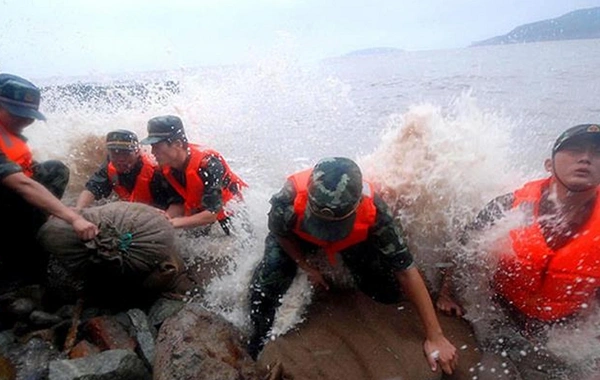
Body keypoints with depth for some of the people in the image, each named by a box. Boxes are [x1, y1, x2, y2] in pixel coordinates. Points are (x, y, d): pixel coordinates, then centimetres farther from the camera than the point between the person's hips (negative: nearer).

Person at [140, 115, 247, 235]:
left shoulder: (208, 163, -34)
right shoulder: (167, 168, -11)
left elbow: (212, 213, -35)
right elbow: (179, 204, -4)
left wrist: (172, 223, -36)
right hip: (201, 213, 7)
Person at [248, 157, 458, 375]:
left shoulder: (373, 210, -41)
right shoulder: (289, 199, -43)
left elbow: (405, 270, -34)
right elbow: (280, 233, -16)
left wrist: (435, 337, -32)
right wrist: (307, 268, -12)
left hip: (353, 241, 1)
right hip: (296, 236, 0)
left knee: (387, 292, -12)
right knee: (265, 285, -19)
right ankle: (260, 340, 11)